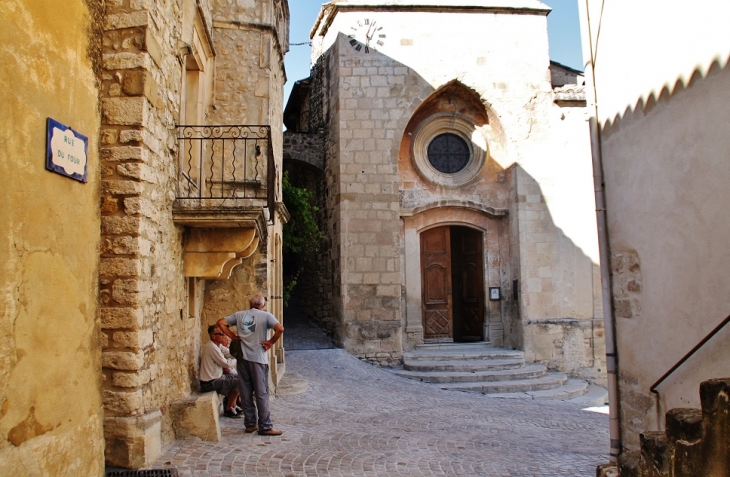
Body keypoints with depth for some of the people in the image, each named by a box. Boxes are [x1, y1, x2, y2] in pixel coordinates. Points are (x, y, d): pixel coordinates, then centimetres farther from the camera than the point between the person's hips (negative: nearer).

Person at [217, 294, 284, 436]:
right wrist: (271, 342, -7)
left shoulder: (239, 315, 8)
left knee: (246, 392, 11)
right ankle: (265, 427, 6)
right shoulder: (266, 315, -5)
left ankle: (250, 424, 19)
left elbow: (221, 323, 7)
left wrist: (234, 337, 6)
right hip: (258, 358, -4)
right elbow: (280, 329, -19)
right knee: (261, 393, 1)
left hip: (242, 358, 4)